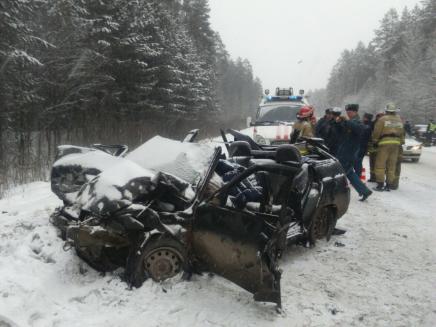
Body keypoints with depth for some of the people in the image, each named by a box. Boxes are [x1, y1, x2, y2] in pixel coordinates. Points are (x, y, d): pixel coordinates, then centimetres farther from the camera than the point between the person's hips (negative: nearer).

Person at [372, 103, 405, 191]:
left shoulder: (382, 119, -2)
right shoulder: (399, 120, 15)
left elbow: (376, 132, -3)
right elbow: (402, 133, 18)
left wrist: (375, 141, 11)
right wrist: (401, 142, 26)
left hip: (385, 142, -5)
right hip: (396, 143, 5)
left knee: (380, 165, -1)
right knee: (392, 166, 8)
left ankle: (380, 185, -5)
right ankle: (389, 185, 11)